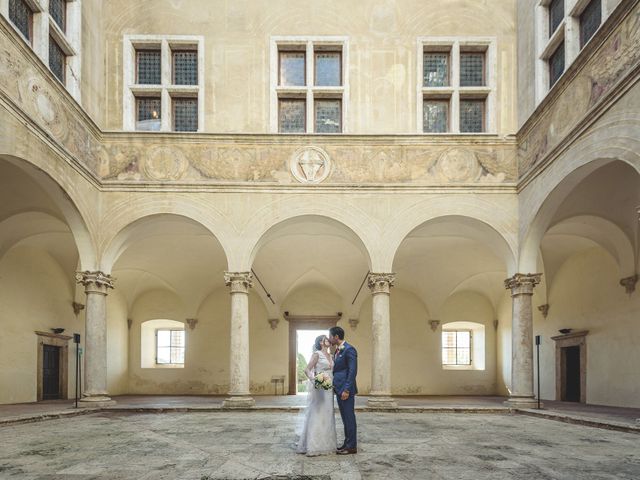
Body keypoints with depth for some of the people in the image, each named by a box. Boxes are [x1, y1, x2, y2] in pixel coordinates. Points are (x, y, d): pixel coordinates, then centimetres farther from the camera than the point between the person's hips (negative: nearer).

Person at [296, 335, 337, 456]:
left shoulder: (330, 356, 15)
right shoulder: (317, 354, -7)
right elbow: (307, 370, -13)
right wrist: (313, 379, -30)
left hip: (328, 389, 8)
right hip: (319, 388, -8)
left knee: (327, 416, 10)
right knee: (317, 415, -8)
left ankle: (325, 444, 17)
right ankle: (313, 446, -5)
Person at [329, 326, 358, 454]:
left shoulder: (349, 349, -14)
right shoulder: (337, 350, 15)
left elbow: (353, 371, -18)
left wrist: (346, 389, -20)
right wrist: (335, 387, 12)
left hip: (346, 389, -9)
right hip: (339, 389, 9)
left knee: (349, 417, -3)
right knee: (345, 418, 14)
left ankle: (352, 446, 4)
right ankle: (347, 443, 22)